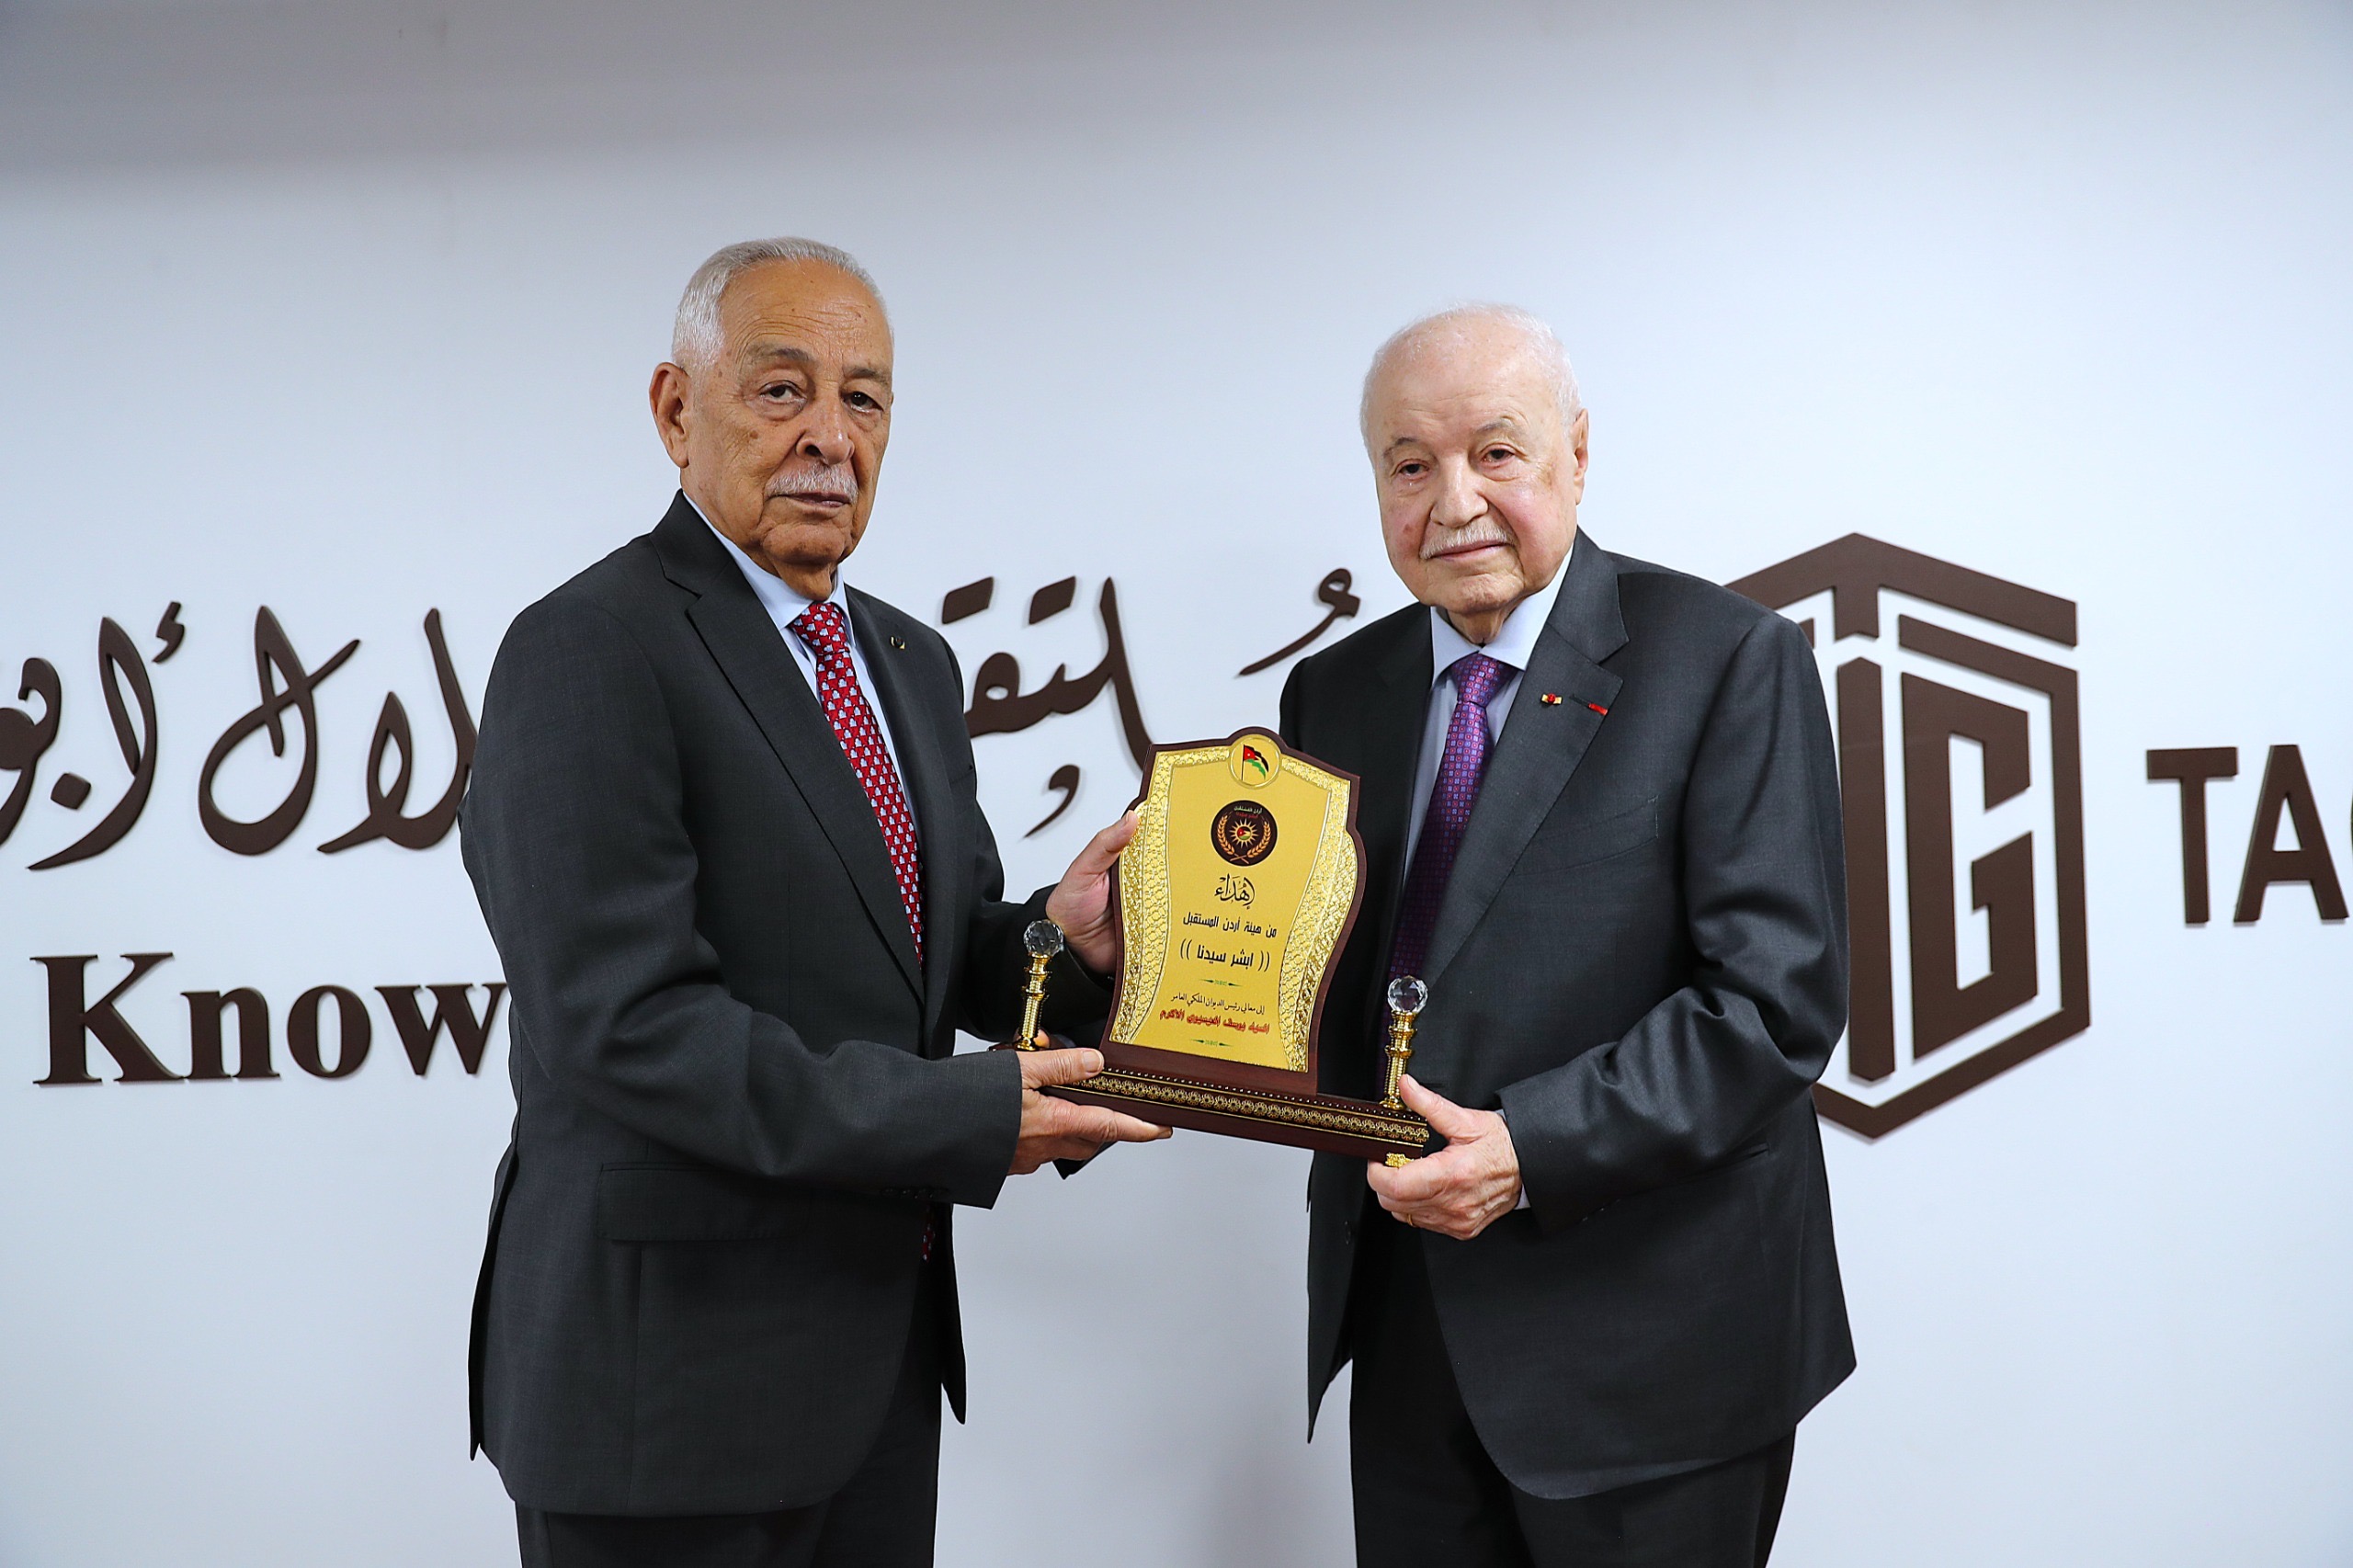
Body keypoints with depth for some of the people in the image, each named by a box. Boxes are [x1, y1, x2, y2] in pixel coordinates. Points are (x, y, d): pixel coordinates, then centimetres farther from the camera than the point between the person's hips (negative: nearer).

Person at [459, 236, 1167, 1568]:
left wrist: (1060, 940, -8)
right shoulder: (590, 653, -15)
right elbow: (625, 1019, -23)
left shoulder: (914, 662, 11)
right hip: (672, 1372, -7)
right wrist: (968, 1117, -23)